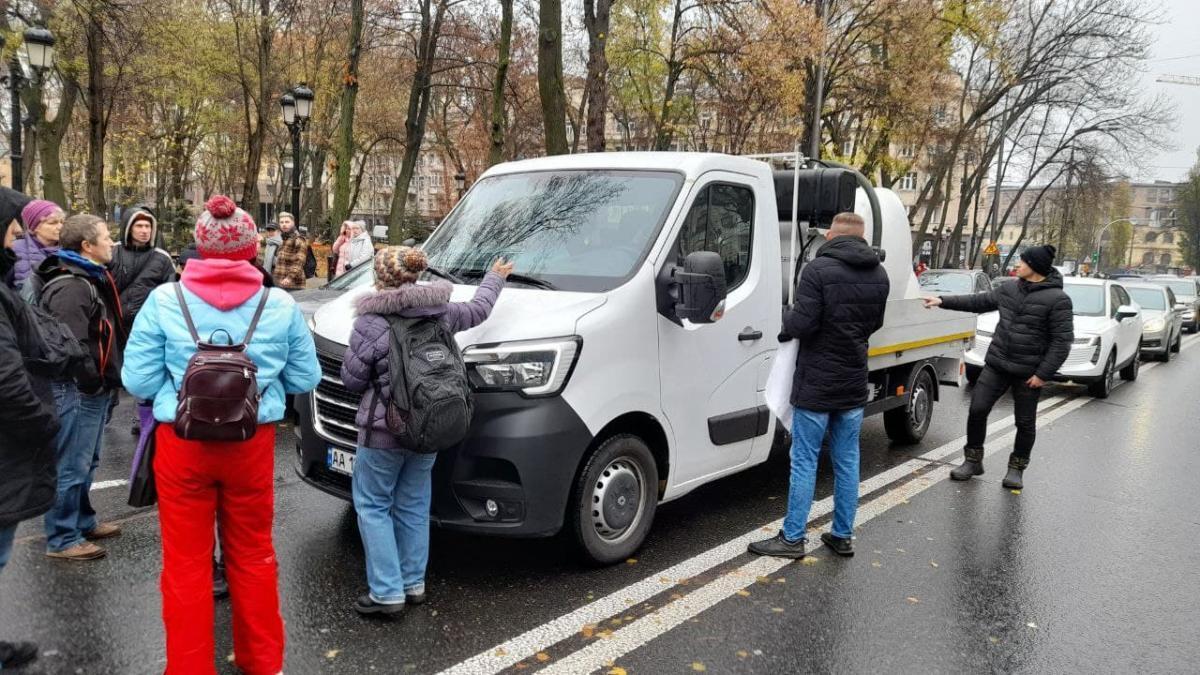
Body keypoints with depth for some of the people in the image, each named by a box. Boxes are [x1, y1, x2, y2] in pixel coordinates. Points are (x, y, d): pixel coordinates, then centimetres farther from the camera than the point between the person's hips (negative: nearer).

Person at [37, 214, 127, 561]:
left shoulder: (90, 279, 15)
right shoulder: (71, 287, -20)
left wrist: (106, 381, 18)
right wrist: (94, 383, -19)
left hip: (94, 387, 11)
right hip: (79, 389, -11)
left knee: (86, 462, 21)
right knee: (72, 465, -1)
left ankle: (83, 521, 34)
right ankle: (61, 539, 9)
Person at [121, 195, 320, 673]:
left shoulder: (164, 300, -7)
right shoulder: (280, 306, -5)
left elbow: (138, 382, -5)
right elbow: (305, 380, 2)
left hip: (182, 443, -1)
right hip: (253, 443, 2)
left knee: (186, 563, 12)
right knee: (253, 554, 18)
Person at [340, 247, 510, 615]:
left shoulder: (370, 323, -14)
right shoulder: (440, 312, 1)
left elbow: (352, 379, -8)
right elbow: (479, 309, 20)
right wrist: (495, 278, 37)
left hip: (383, 431, -5)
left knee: (372, 505, 8)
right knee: (413, 505, 17)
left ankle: (386, 592, 5)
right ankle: (413, 583, 25)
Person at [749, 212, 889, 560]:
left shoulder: (819, 270, -17)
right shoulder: (879, 275, 6)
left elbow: (800, 325, -22)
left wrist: (787, 316, -1)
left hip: (816, 385, -6)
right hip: (854, 387, 6)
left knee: (804, 461, 1)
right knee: (847, 461, 13)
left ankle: (793, 538, 8)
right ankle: (842, 536, 21)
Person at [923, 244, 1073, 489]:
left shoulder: (1057, 299, -12)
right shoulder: (1009, 290, 6)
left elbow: (1062, 340, -13)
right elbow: (978, 302, 19)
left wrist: (1043, 374, -16)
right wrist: (943, 301, 14)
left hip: (1029, 372, -5)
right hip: (996, 365, 5)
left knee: (1025, 423, 8)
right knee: (977, 410, 1)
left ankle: (1016, 469, 26)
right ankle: (973, 461, 17)